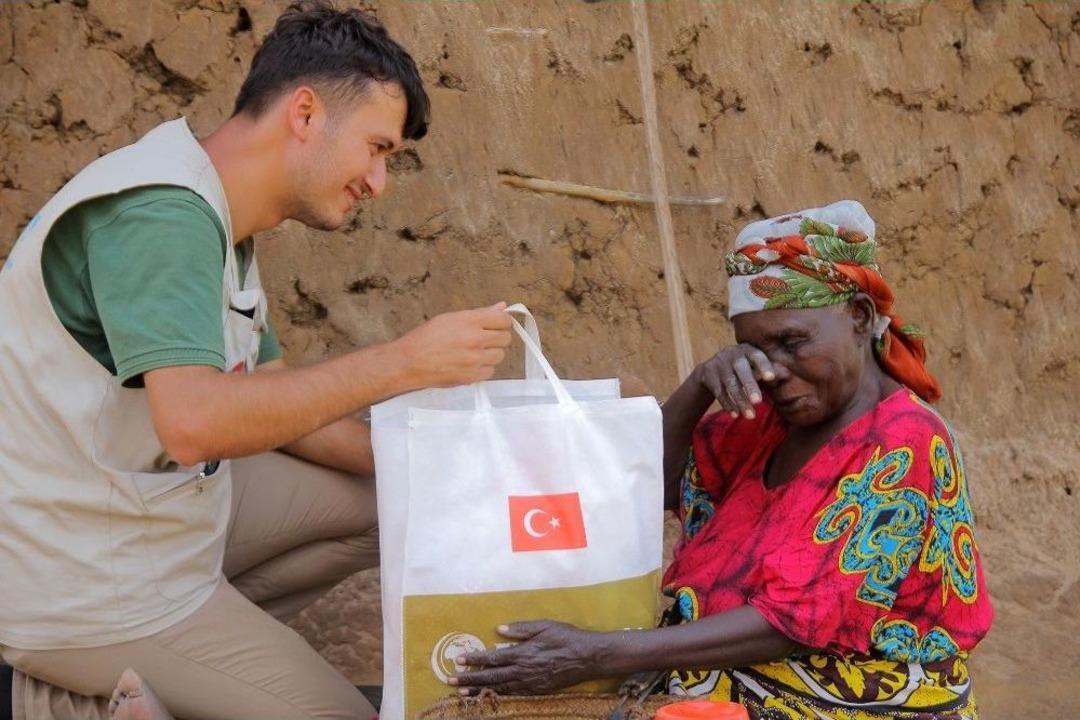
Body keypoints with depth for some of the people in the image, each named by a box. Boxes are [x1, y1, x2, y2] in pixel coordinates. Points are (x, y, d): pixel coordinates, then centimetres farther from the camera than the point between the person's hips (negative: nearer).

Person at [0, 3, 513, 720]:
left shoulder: (218, 224, 10)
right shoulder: (162, 210, -23)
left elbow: (271, 404, 15)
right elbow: (194, 421, -35)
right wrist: (404, 361, -32)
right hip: (84, 584, -10)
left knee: (383, 504, 12)